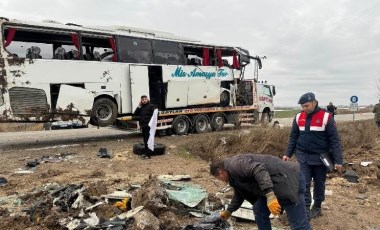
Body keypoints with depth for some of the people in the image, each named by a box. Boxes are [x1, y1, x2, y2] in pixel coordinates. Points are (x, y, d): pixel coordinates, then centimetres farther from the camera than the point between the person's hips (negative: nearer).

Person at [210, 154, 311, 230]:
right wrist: (228, 211, 47)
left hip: (288, 180, -10)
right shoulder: (233, 174, 20)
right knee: (259, 211, 15)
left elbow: (259, 169, -29)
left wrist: (270, 195, -36)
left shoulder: (234, 165, -13)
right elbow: (239, 195, 35)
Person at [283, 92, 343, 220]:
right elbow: (293, 137, 9)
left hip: (320, 158, -2)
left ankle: (317, 207, 30)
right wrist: (288, 154, 5)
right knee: (304, 184, 1)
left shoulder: (326, 117, -11)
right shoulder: (298, 117, 1)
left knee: (319, 184, 12)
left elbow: (334, 140, -10)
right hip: (303, 157, 3)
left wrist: (338, 160, -14)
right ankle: (306, 209, 10)